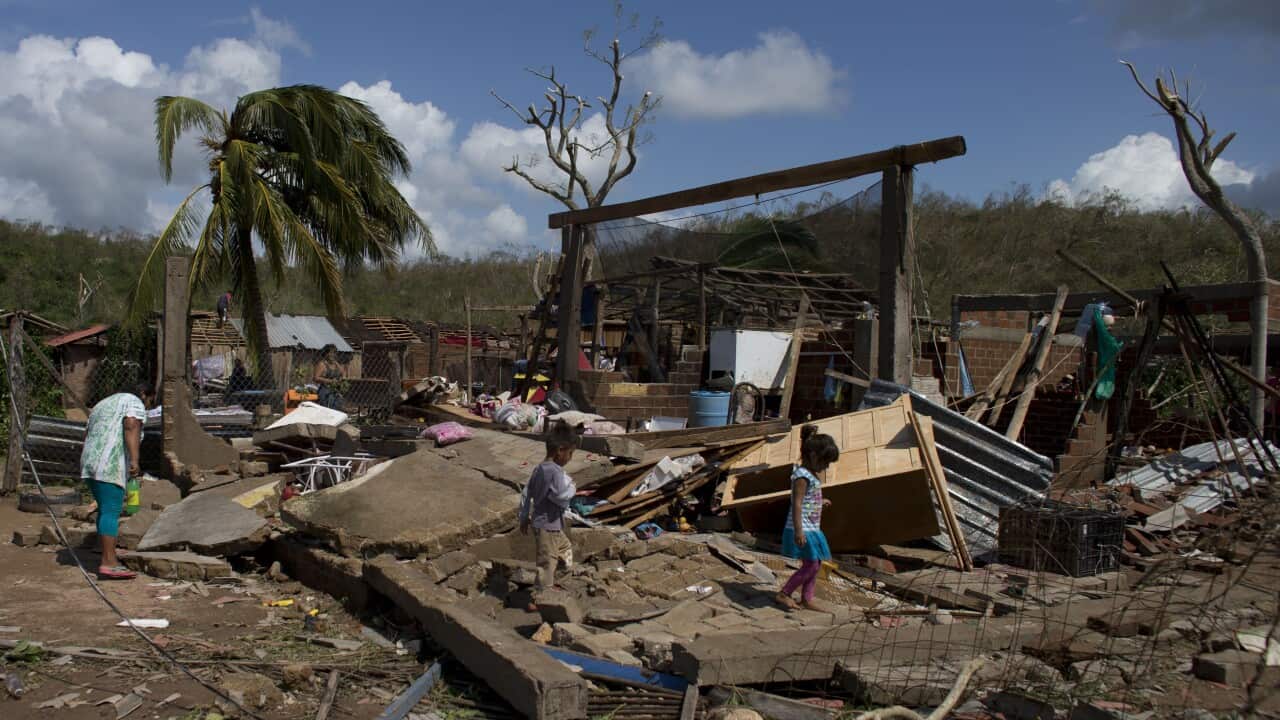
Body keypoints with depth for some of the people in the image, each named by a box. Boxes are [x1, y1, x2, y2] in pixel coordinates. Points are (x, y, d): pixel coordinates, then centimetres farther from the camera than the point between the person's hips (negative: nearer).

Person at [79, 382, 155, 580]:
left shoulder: (104, 403, 28)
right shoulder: (134, 402, 1)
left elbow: (87, 434, 27)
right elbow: (131, 426, -18)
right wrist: (135, 459, -25)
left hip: (89, 463, 9)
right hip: (110, 466, -9)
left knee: (105, 510, 16)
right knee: (111, 511, -12)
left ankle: (108, 556, 20)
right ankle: (108, 564, -17)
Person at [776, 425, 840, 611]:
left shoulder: (812, 475, 12)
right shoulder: (802, 475, -18)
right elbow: (797, 504, -23)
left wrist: (821, 502, 42)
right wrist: (798, 531, -28)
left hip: (812, 529, 10)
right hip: (802, 530, -10)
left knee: (815, 565, 12)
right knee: (811, 565, -7)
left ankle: (807, 599, 20)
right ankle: (784, 594, 2)